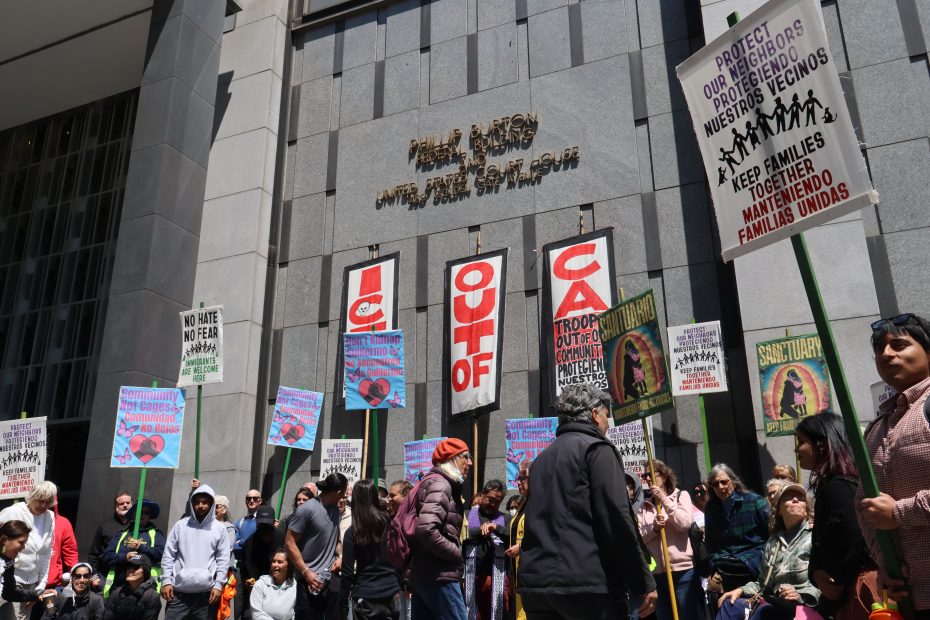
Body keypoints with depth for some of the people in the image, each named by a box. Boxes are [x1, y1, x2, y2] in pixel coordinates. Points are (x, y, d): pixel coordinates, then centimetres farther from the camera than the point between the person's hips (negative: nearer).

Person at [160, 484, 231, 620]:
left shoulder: (219, 529, 5)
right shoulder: (180, 525, 6)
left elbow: (223, 560, 3)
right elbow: (168, 555, 6)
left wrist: (218, 585, -4)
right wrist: (166, 581, -2)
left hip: (205, 593, 0)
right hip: (178, 592, 0)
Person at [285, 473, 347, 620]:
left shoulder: (335, 508, 8)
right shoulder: (307, 509, -13)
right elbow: (289, 543, -12)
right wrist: (306, 572, -14)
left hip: (331, 579, 6)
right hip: (310, 580, -6)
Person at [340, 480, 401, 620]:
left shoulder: (352, 533, -8)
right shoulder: (390, 523, -2)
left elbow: (348, 572, -8)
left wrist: (343, 606, -1)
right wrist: (401, 584, 16)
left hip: (365, 597, -2)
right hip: (392, 594, 2)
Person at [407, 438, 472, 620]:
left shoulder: (432, 481, 18)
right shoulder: (440, 484, -12)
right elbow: (427, 529, -26)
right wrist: (456, 553, -13)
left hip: (421, 573, 10)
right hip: (439, 575, -10)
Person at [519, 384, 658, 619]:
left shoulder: (542, 458, 19)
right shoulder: (597, 449, -3)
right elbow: (616, 519, -12)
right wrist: (644, 583, -8)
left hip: (536, 583, 7)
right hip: (588, 585, -7)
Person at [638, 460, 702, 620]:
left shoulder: (681, 495, 5)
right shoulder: (645, 506, 12)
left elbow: (684, 524, -11)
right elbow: (639, 538, 4)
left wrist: (664, 499, -12)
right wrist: (654, 528, -15)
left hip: (683, 569, -4)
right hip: (657, 572, 4)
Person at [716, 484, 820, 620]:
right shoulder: (772, 542, 21)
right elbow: (763, 582, 23)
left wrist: (802, 596, -21)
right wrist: (741, 590, 4)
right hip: (774, 603, 5)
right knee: (730, 605, -19)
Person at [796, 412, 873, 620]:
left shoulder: (837, 487, -18)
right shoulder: (828, 486, 12)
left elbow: (857, 545, -25)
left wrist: (836, 582, -11)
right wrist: (816, 574, -4)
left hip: (851, 595, -9)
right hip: (839, 595, 9)